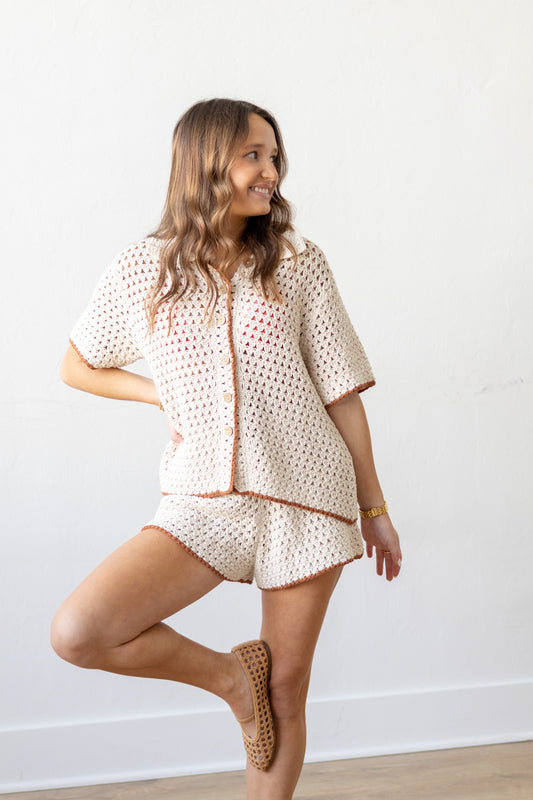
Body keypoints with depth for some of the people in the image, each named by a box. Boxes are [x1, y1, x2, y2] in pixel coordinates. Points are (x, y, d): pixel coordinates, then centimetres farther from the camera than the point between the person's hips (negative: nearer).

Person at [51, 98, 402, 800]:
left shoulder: (299, 265, 2)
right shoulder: (142, 271, 2)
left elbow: (342, 394, 5)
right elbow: (76, 366, 16)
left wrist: (375, 508, 7)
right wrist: (161, 393, 0)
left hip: (309, 499, 0)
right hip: (203, 501, 1)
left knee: (284, 699, 6)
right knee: (77, 633, -17)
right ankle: (230, 674, 6)